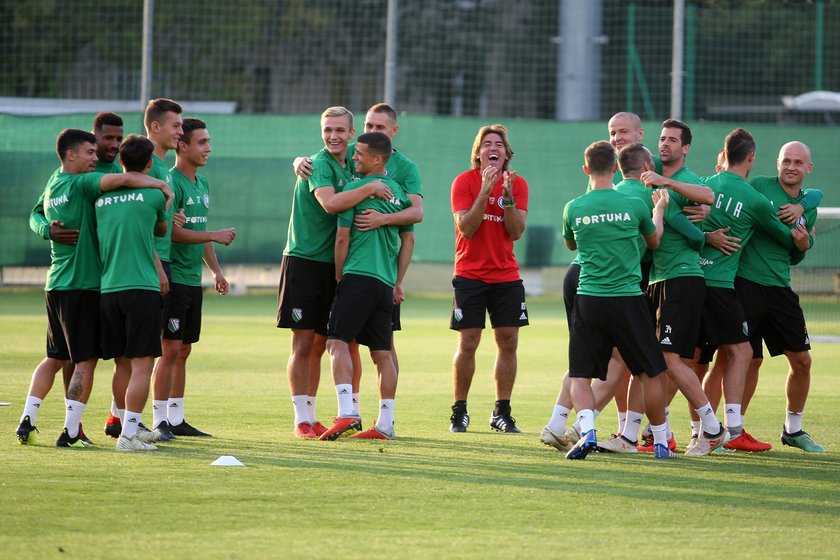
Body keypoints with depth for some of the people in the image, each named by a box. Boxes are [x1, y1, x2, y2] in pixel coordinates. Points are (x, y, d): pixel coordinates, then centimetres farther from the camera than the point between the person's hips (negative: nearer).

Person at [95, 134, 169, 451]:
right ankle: (128, 434, -10)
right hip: (142, 288, -5)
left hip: (108, 290, 5)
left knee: (124, 363, 15)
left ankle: (134, 427, 24)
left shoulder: (101, 197, 10)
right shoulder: (154, 193, -2)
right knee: (142, 363, -4)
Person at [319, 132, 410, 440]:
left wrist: (338, 276, 7)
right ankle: (385, 424, 8)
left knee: (338, 341, -11)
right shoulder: (397, 191, 14)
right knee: (382, 352, 8)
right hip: (386, 282, 7)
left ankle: (347, 413, -26)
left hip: (358, 276, -7)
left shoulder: (354, 188, -5)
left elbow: (342, 237, -4)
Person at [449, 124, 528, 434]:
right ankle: (460, 411, 5)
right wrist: (486, 191, -22)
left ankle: (502, 413, 9)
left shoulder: (517, 184, 3)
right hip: (470, 275, -3)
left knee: (508, 342, 0)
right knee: (467, 343, -6)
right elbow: (466, 228, -15)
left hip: (506, 277, 3)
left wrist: (508, 196, -18)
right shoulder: (465, 182, -4)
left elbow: (516, 232, -5)